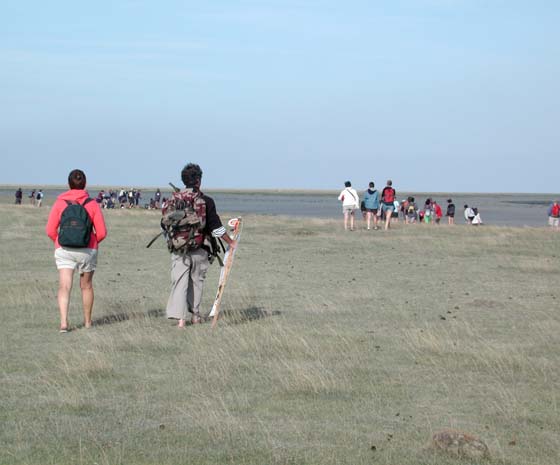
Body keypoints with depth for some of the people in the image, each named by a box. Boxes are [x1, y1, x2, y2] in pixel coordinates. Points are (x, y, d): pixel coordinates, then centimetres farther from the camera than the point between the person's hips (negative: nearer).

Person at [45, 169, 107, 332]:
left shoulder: (60, 203, -2)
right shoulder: (92, 204, -2)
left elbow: (50, 230, -3)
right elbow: (102, 232, -4)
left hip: (64, 250, -1)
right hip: (87, 251, 1)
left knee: (64, 287, -6)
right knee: (86, 286, 18)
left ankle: (63, 322, -24)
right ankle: (87, 321, 30)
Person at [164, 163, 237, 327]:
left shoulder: (173, 200, 3)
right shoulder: (205, 201, -7)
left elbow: (164, 224, 10)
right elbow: (216, 226, -6)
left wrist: (170, 241, 28)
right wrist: (230, 242, 6)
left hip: (178, 250, 1)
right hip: (199, 249, -1)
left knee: (179, 281, 0)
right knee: (196, 280, 15)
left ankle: (180, 317, -13)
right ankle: (195, 315, 25)